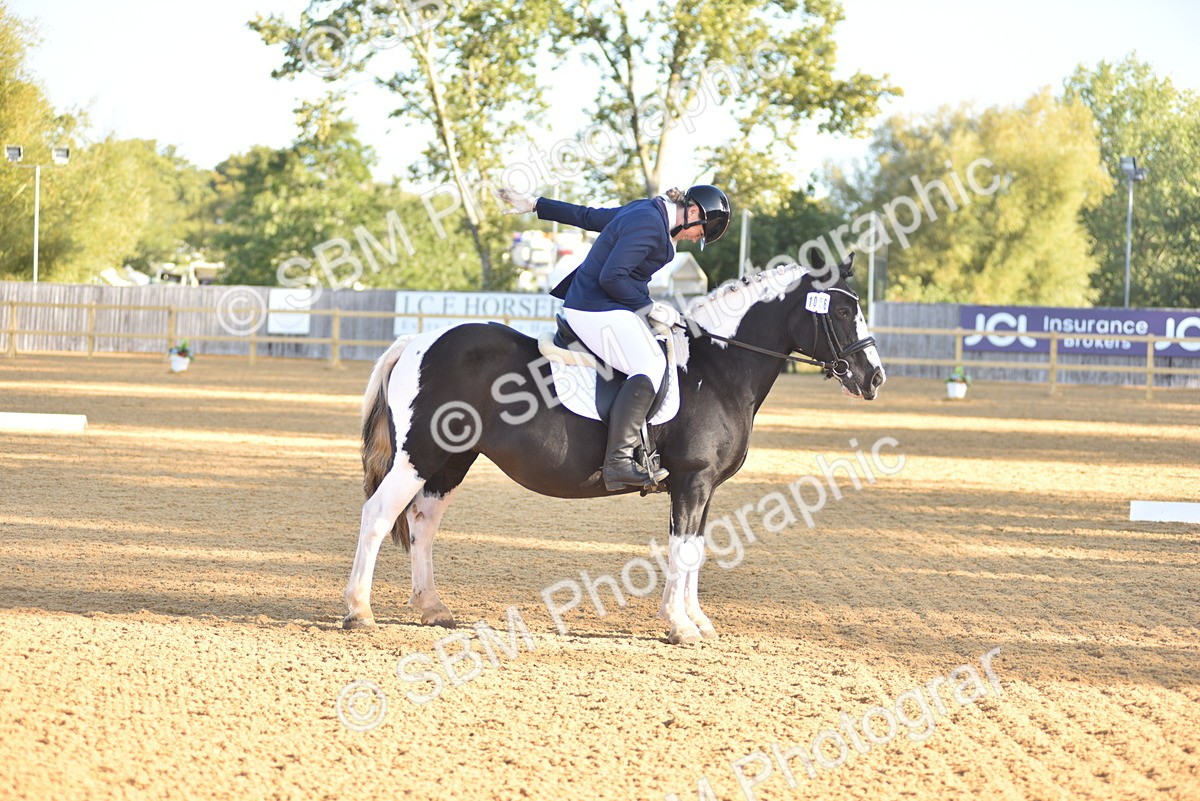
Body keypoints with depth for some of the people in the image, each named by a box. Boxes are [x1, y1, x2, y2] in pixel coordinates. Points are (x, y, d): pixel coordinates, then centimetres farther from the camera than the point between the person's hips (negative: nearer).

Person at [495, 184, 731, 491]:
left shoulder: (645, 212, 15)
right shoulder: (649, 225, -18)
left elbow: (587, 216, 24)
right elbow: (612, 276, -23)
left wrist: (535, 205, 31)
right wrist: (649, 307, -14)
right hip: (597, 310, -12)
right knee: (650, 365, -26)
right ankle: (618, 462, -35)